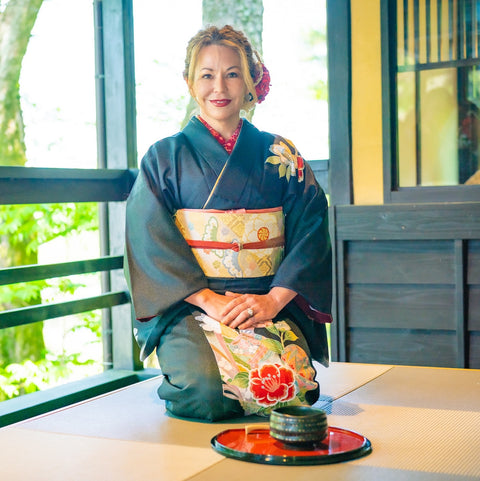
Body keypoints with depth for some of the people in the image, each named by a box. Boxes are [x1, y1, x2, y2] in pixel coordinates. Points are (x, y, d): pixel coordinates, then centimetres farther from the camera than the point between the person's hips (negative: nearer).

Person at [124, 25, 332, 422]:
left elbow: (310, 232, 4)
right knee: (205, 390, -27)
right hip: (189, 307, -1)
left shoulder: (281, 156, 12)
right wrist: (210, 300, -14)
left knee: (287, 382, -26)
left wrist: (273, 299, -12)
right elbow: (151, 241, -2)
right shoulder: (165, 157, 8)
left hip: (271, 305, 1)